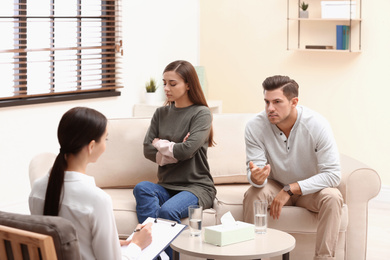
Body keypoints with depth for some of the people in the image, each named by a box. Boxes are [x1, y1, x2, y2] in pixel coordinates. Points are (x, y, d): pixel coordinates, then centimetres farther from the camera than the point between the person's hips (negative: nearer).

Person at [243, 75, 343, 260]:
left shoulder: (317, 125, -24)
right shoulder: (255, 127, -19)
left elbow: (333, 174, -26)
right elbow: (255, 167, -16)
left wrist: (291, 189, -28)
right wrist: (256, 178, -43)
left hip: (310, 189, -1)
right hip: (275, 186, 1)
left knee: (332, 197, -32)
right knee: (252, 195, -29)